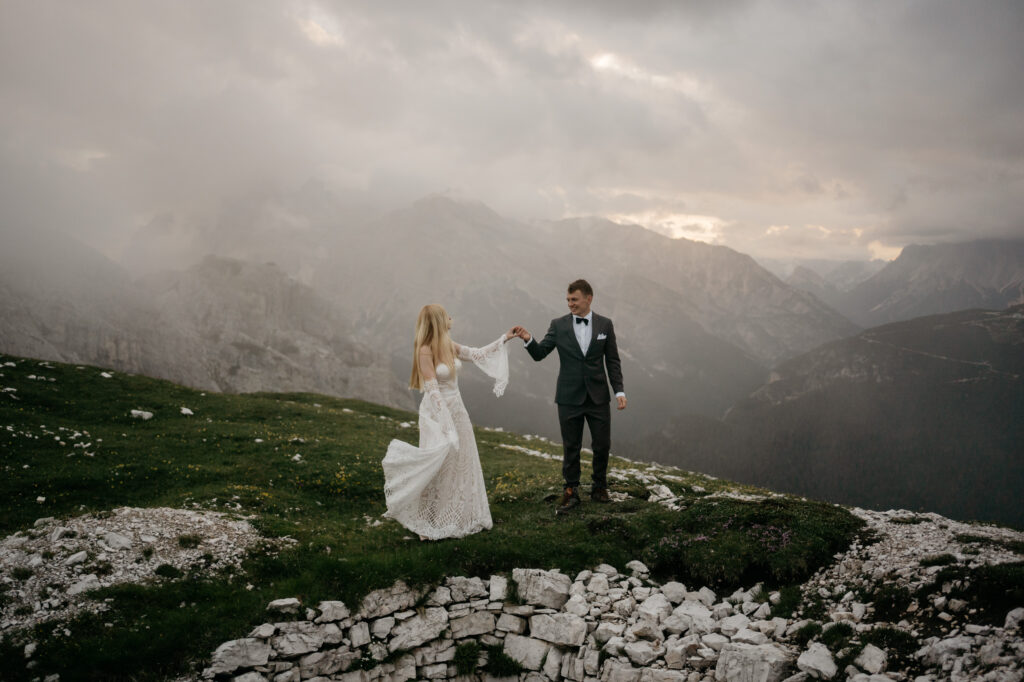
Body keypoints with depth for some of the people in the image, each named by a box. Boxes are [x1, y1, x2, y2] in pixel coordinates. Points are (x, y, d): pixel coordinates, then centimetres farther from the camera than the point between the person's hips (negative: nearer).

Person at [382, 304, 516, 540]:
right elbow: (432, 388, -20)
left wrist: (504, 338, 13)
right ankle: (430, 525, 13)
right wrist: (446, 421, -22)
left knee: (461, 465, 14)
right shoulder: (425, 351, -17)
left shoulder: (449, 346, 4)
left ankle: (461, 518, 28)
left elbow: (477, 354, 14)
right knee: (437, 469, 0)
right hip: (437, 413, -8)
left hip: (457, 409, 8)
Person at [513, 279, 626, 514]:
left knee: (602, 445, 8)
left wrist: (619, 390, -2)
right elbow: (539, 354, -3)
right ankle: (571, 491, 19)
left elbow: (612, 361, 4)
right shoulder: (558, 325, -1)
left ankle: (599, 486, 28)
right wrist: (528, 340, -23)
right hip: (569, 398, -1)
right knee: (570, 447, 6)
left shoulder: (605, 325, 1)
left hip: (598, 397, 1)